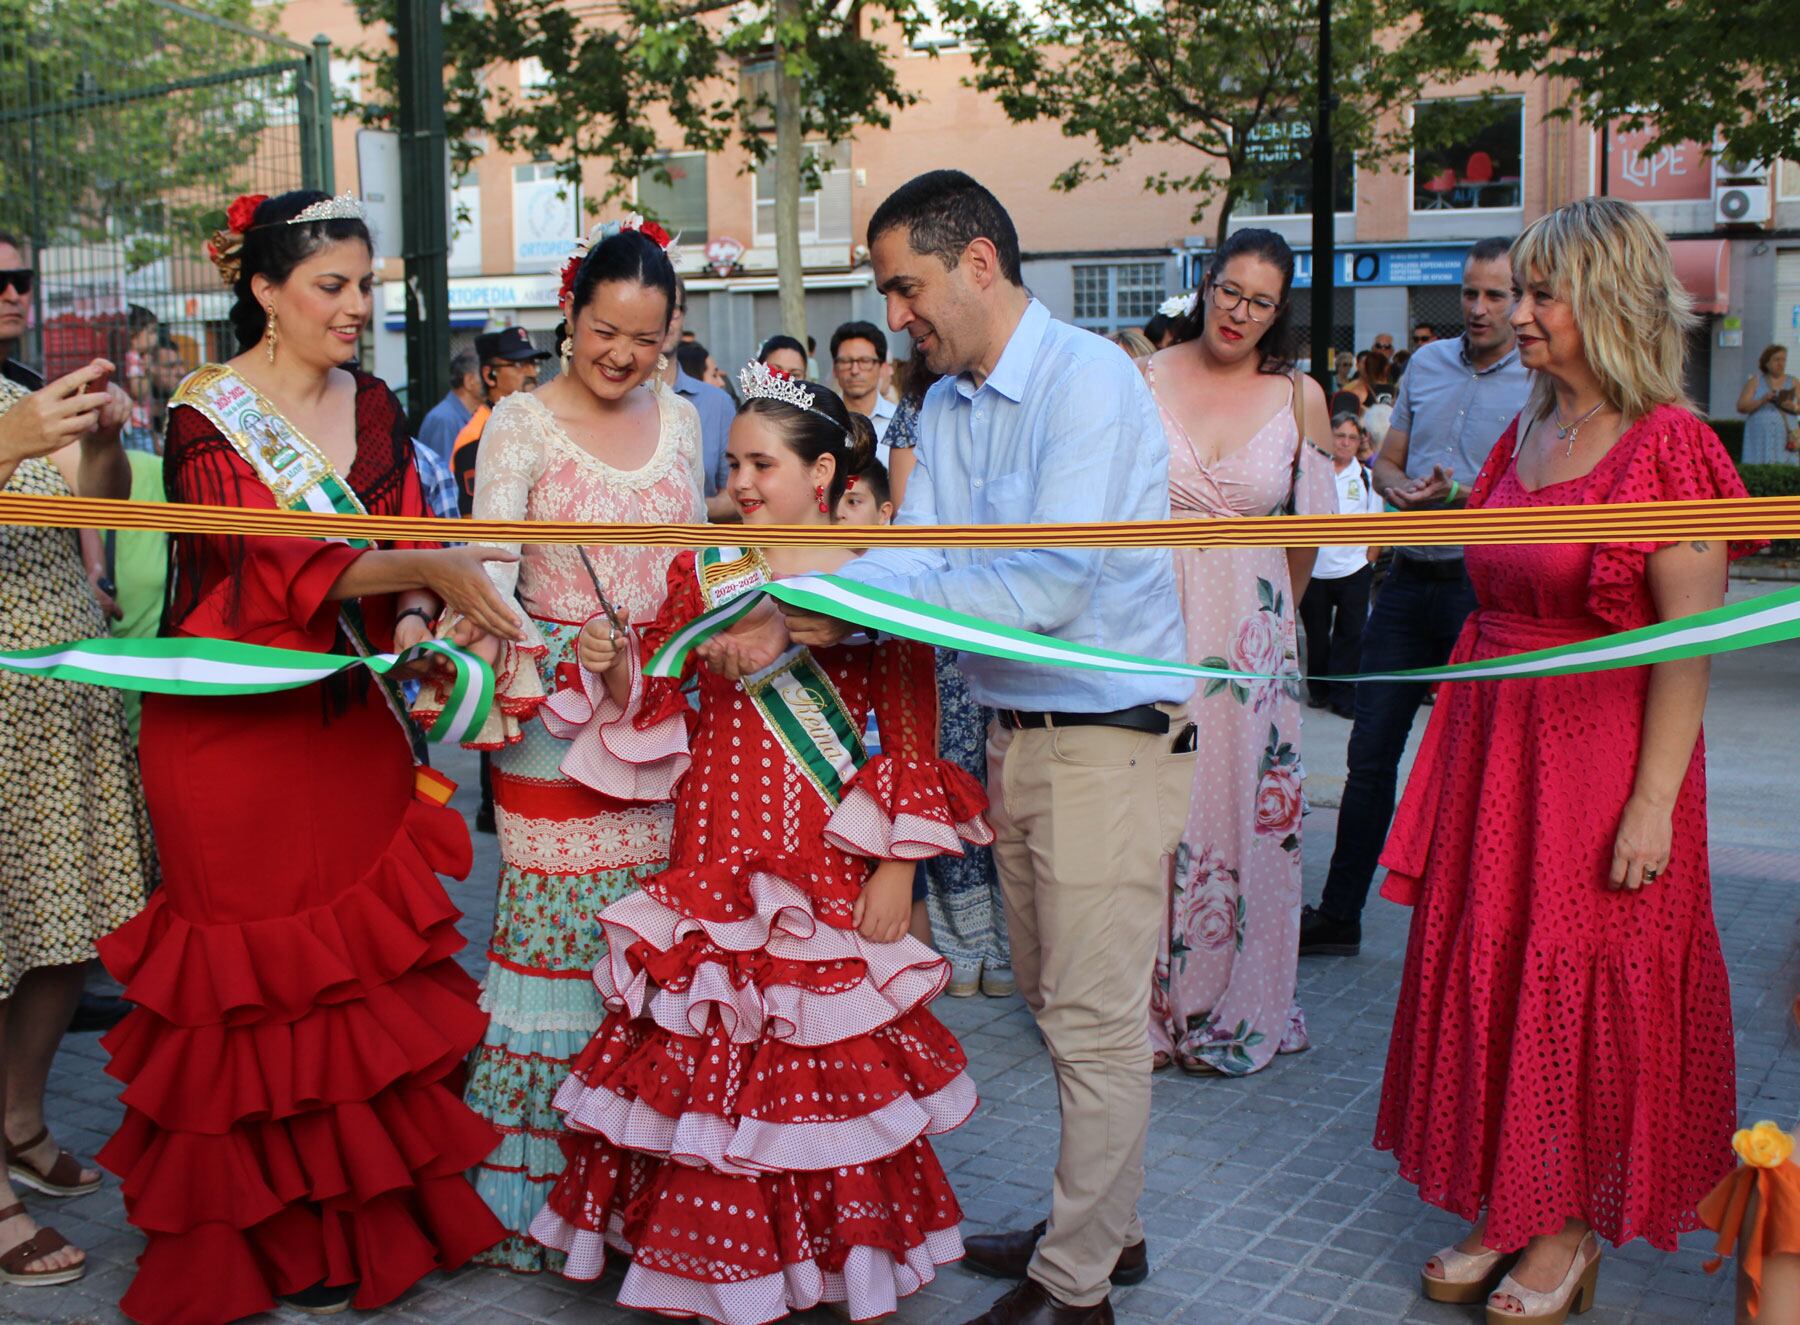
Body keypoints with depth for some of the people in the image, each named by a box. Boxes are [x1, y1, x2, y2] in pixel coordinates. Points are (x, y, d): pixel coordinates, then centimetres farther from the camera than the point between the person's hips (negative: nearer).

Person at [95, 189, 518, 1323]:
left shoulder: (374, 407, 9)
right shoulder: (208, 414, -8)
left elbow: (408, 539, 6)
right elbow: (274, 560, -19)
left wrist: (412, 617, -15)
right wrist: (424, 571, -28)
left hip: (350, 720, 5)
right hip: (233, 729, -5)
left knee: (370, 962, 7)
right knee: (263, 982, 4)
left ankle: (379, 1204, 21)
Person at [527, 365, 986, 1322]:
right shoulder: (701, 572, 7)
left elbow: (910, 734, -4)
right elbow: (655, 708, 11)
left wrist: (896, 865, -8)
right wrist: (614, 668, -9)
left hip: (831, 861, -3)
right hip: (717, 848, 3)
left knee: (827, 1060, 3)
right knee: (711, 1053, 6)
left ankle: (833, 1247, 23)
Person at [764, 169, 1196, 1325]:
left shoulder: (1090, 382, -17)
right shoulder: (948, 402, 10)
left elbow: (1047, 589, -26)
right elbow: (918, 554, 1)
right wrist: (795, 610, -18)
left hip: (1108, 739, -9)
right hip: (1017, 737, 9)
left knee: (1095, 1018, 0)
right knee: (1058, 1003, 18)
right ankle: (1105, 1228, 35)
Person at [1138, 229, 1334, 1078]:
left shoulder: (1299, 396, 2)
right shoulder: (1144, 380, 0)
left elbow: (1307, 529, 10)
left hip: (1249, 636, 1)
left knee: (1242, 812, 6)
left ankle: (1232, 1007, 22)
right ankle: (1146, 1001, 19)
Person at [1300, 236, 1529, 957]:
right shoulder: (1427, 363, 11)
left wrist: (1460, 497, -23)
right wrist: (1400, 486, -6)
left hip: (1484, 589, -5)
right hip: (1409, 580, 5)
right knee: (1370, 753, 7)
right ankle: (1338, 915, 15)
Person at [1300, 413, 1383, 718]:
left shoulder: (1367, 478, 5)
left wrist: (1369, 561, -1)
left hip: (1353, 569, 0)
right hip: (1313, 568, 0)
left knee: (1350, 634, 1)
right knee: (1316, 633, 10)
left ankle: (1343, 695, 8)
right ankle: (1318, 690, 24)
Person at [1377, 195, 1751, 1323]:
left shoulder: (1669, 446, -12)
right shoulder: (1525, 436, 10)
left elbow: (1689, 645, -16)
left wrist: (1654, 800, -20)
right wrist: (1457, 753, 11)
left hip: (1602, 753, -7)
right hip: (1492, 742, 7)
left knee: (1581, 983, 4)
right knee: (1486, 969, 11)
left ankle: (1568, 1234, 22)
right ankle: (1505, 1213, 27)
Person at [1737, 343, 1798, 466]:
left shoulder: (1792, 382, 15)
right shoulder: (1756, 381, 11)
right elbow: (1741, 407, 2)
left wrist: (1794, 408, -12)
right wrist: (1762, 400, -12)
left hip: (1786, 438, 1)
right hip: (1761, 438, -1)